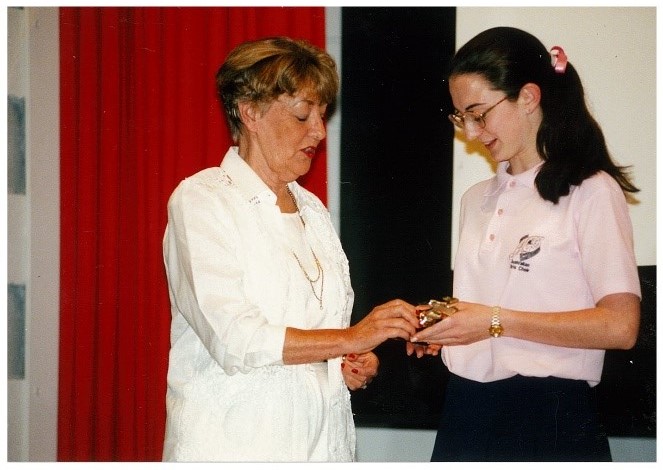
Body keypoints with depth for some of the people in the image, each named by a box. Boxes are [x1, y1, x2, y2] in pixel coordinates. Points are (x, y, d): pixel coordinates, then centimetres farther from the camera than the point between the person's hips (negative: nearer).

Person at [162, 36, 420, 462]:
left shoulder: (313, 210, 14)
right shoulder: (201, 200, -9)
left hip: (321, 438, 6)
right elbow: (234, 339, -20)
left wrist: (354, 366, 2)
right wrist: (353, 338, -19)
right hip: (235, 441, -6)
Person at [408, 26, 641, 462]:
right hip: (466, 410, 6)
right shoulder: (477, 199, 15)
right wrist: (440, 326, 1)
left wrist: (496, 322, -18)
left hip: (549, 416, -6)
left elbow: (620, 326, -16)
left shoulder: (592, 192, -7)